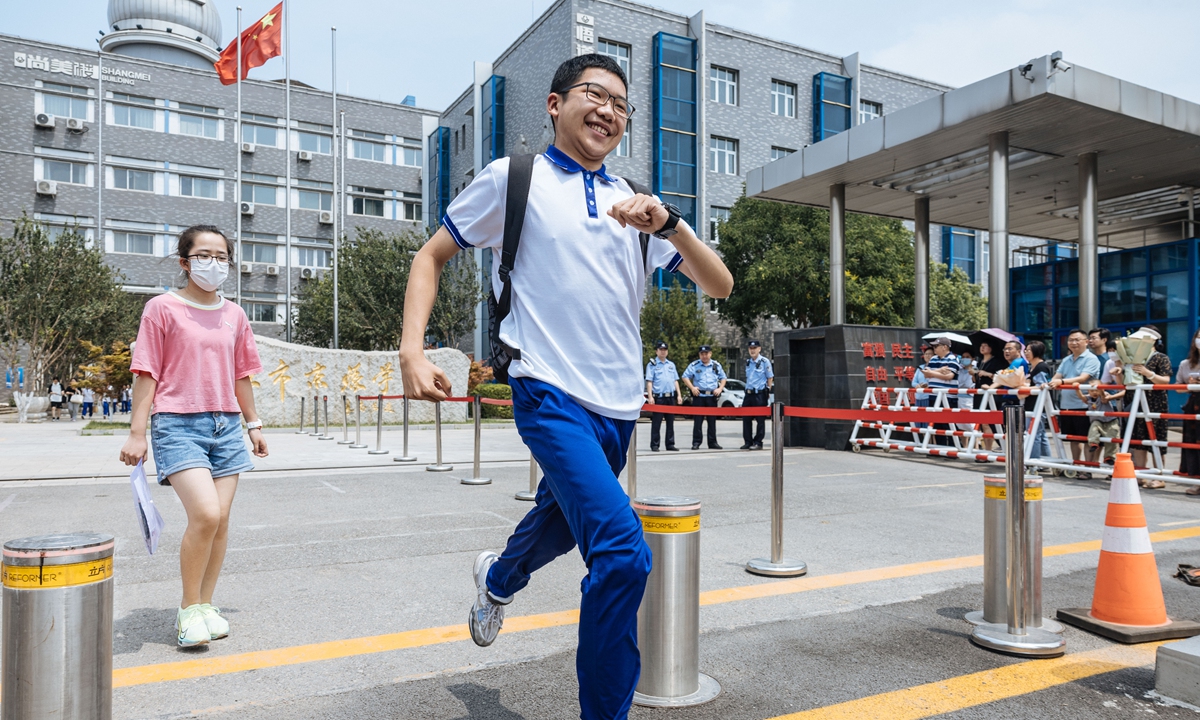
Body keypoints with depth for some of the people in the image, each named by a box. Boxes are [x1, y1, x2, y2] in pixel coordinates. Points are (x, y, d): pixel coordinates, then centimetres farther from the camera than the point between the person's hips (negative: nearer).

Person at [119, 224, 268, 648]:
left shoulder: (234, 315, 12)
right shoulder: (163, 309, 0)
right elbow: (147, 374, -2)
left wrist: (253, 424, 20)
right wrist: (137, 434, -6)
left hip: (226, 425, 5)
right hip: (178, 424, -5)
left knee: (221, 519, 3)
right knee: (205, 514, -18)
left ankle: (205, 606, 19)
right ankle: (189, 608, 1)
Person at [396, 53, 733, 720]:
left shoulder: (637, 204, 11)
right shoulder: (513, 178, 1)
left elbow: (719, 285, 6)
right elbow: (430, 257, 6)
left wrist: (667, 223, -12)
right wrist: (412, 351, -9)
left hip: (619, 408, 6)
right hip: (552, 395, -6)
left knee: (561, 523, 26)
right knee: (623, 553, -22)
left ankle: (497, 578, 60)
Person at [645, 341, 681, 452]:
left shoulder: (671, 364, 18)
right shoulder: (652, 365, 2)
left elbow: (675, 381, 19)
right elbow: (649, 381, -3)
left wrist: (679, 395, 11)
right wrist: (650, 396, -12)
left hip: (671, 397, 5)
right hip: (658, 397, -5)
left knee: (670, 422, 7)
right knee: (656, 423, -3)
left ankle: (670, 444, 13)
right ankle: (654, 445, 2)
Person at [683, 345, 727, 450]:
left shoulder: (716, 365, 11)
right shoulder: (694, 365, 3)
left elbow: (723, 378, 17)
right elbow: (685, 376, 3)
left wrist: (720, 388, 2)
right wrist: (692, 387, -8)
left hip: (712, 396, 2)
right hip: (699, 396, -2)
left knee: (712, 420, 6)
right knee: (698, 420, -2)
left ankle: (712, 442, 12)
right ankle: (696, 442, 3)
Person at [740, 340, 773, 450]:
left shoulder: (765, 361, -5)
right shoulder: (747, 362, 12)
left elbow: (770, 378, -3)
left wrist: (767, 392, -5)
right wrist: (748, 389, 14)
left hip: (760, 394, -6)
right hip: (749, 393, 6)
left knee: (760, 419, 1)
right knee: (746, 419, 6)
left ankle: (758, 442, 7)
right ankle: (748, 442, 15)